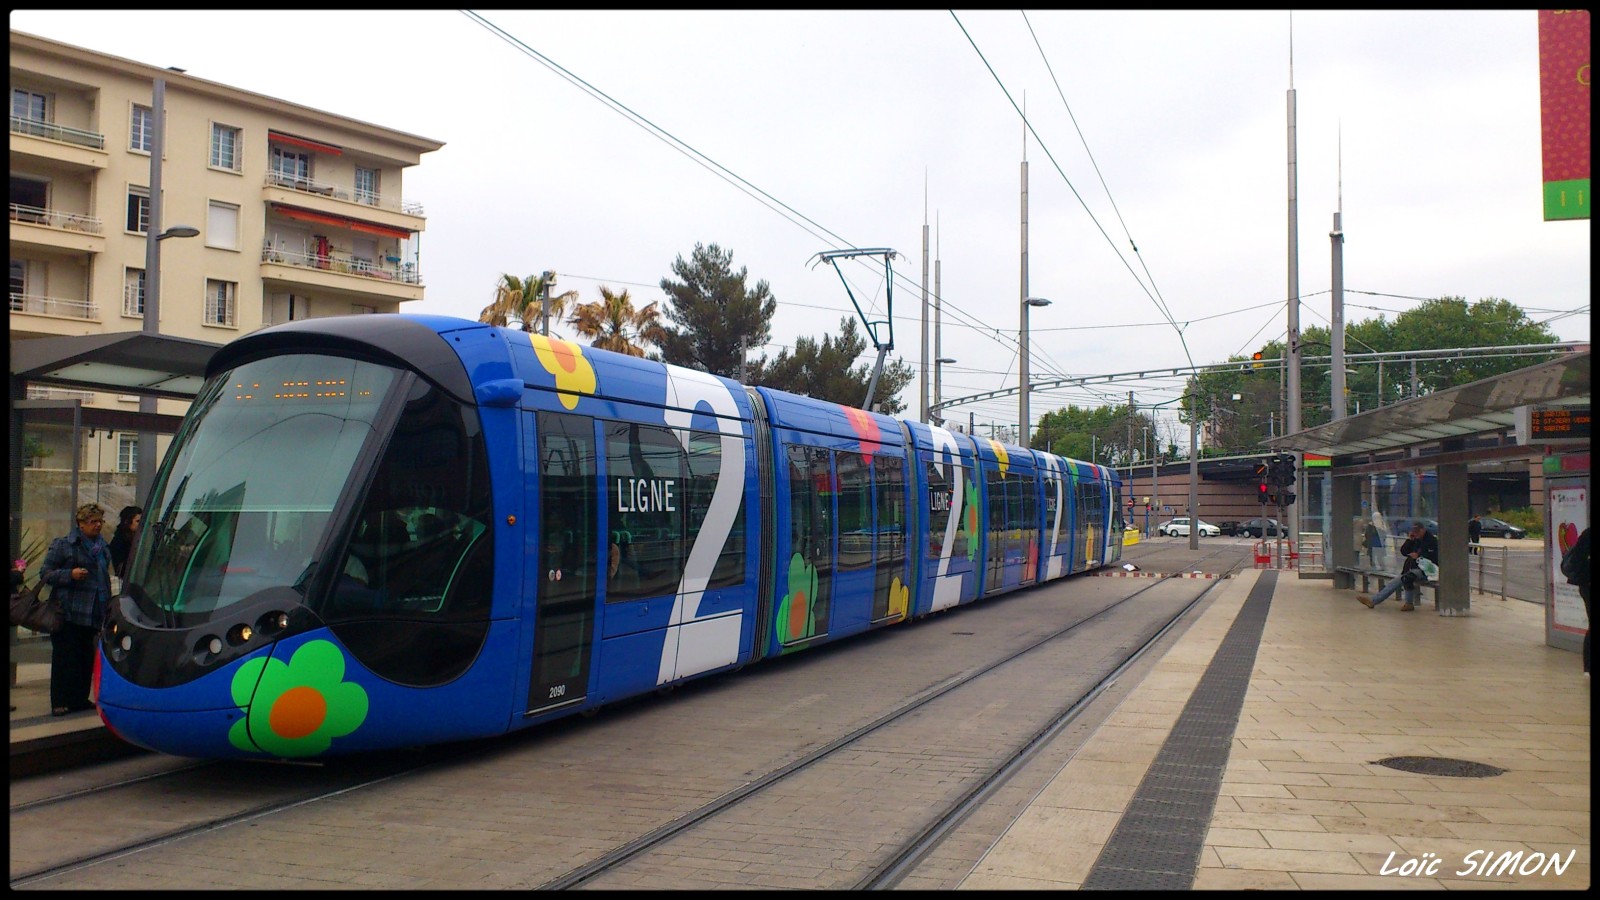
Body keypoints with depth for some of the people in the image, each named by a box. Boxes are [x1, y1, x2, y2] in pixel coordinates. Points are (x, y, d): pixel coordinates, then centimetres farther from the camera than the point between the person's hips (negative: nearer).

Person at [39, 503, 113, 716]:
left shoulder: (103, 547, 15)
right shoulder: (63, 545, -5)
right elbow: (45, 573, -6)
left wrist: (106, 607, 18)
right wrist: (70, 575, -21)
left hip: (92, 615, 6)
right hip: (68, 613, -6)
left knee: (87, 658, 9)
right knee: (65, 658, -4)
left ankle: (80, 698, 18)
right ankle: (60, 702, 2)